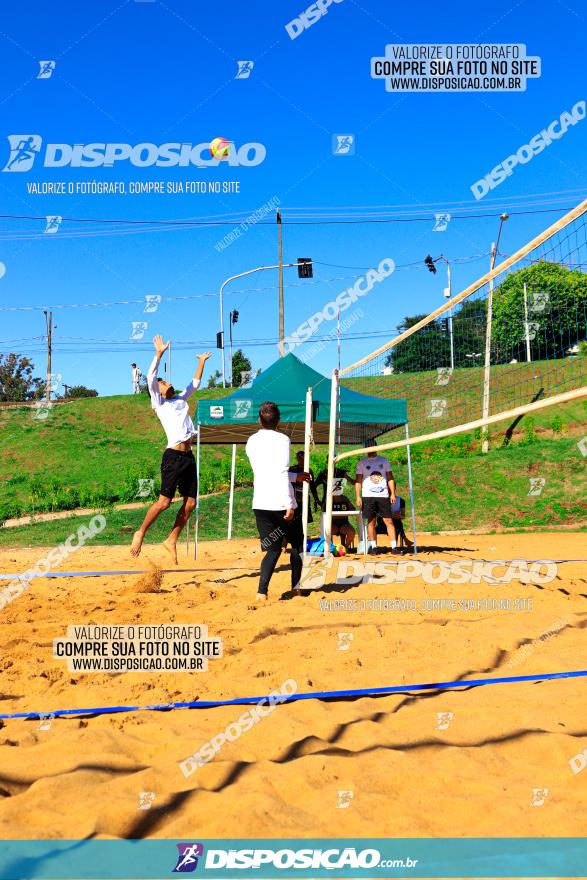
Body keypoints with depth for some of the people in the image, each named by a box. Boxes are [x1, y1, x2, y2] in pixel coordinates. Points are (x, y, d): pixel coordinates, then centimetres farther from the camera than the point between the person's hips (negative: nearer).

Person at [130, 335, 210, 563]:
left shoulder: (181, 400, 23)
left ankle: (172, 541, 12)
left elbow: (195, 383, 36)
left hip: (188, 456, 7)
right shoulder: (159, 403, 4)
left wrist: (201, 362, 35)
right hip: (173, 456, -7)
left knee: (190, 503, 3)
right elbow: (150, 379, -9)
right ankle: (140, 533, 6)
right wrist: (159, 354, -13)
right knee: (164, 501, -10)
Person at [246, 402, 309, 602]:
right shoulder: (282, 439, -8)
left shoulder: (251, 442, 11)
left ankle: (262, 591, -11)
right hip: (281, 503, -4)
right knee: (297, 544, 18)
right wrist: (289, 504, -18)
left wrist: (296, 477, 28)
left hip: (260, 504, 5)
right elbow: (282, 473, -17)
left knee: (273, 549, 8)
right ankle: (296, 587, 23)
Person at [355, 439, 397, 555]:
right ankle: (373, 546, 8)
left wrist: (393, 493, 1)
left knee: (388, 521, -5)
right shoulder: (362, 463, 8)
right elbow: (358, 480, 4)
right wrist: (358, 496, -5)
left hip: (383, 495, 0)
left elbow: (390, 478, 10)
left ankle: (394, 546, -5)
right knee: (371, 522, 1)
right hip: (368, 496, 0)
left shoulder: (384, 461, 12)